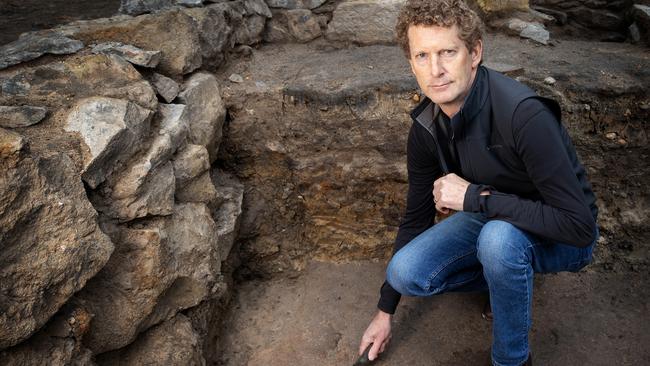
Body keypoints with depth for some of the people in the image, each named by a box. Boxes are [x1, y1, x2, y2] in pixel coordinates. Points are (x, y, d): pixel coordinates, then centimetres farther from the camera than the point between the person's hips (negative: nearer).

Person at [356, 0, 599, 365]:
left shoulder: (524, 114, -32)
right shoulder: (426, 128, -11)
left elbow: (579, 226, -32)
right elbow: (416, 216, 0)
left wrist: (475, 197, -31)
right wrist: (385, 312, 5)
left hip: (561, 239, -5)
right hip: (490, 219, 5)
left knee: (499, 236, -37)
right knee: (406, 272, -15)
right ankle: (511, 274, 10)